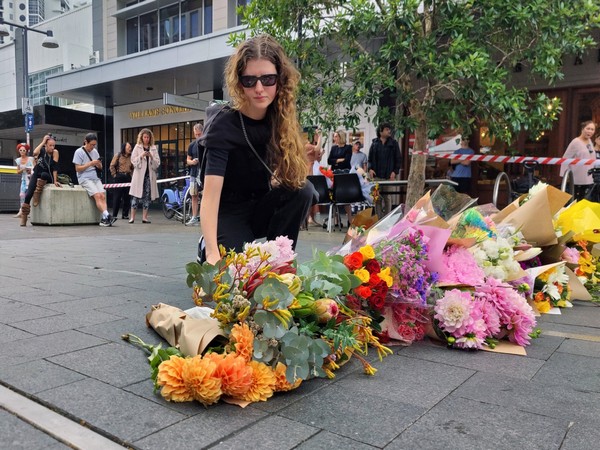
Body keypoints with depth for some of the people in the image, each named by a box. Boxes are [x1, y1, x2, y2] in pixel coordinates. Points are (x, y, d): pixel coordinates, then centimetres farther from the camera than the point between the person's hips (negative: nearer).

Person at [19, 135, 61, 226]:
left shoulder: (55, 152, -11)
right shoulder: (41, 150, -8)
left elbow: (55, 167, -14)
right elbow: (35, 153, -32)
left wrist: (55, 181, -21)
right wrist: (43, 142, -26)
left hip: (47, 177, -1)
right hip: (37, 175, 1)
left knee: (43, 174, -37)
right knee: (28, 195, -18)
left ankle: (37, 196, -22)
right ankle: (23, 218, -11)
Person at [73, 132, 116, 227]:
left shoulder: (95, 151, 14)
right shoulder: (79, 152, -2)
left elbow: (100, 168, 18)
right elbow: (77, 169, -6)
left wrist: (99, 164, -6)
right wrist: (90, 163, -13)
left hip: (96, 178, 5)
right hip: (85, 178, -5)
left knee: (103, 196, -18)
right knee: (97, 195, -24)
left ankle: (104, 219, -27)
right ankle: (107, 216, -33)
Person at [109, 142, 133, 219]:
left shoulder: (131, 157, 8)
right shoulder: (118, 156, 1)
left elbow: (133, 168, 14)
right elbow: (112, 166, 1)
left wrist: (131, 174, 4)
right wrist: (114, 174, -3)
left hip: (128, 178, 3)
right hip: (119, 177, -3)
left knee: (127, 197, 4)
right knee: (117, 197, -2)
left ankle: (125, 214, 11)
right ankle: (114, 215, 4)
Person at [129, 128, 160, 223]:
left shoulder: (154, 148, 10)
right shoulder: (137, 147, 6)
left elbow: (158, 162, 4)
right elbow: (133, 160, 0)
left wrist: (151, 157, -12)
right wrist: (141, 156, -15)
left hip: (150, 174, 2)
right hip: (139, 174, -2)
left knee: (147, 195, 2)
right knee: (136, 195, -4)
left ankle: (144, 217, 7)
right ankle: (132, 217, 0)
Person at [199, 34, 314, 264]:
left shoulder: (281, 118, -8)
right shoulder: (223, 124, -24)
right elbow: (210, 193, -34)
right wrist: (213, 252, -46)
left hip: (261, 208, 5)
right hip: (230, 212, -4)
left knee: (303, 189, -23)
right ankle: (207, 249, 11)